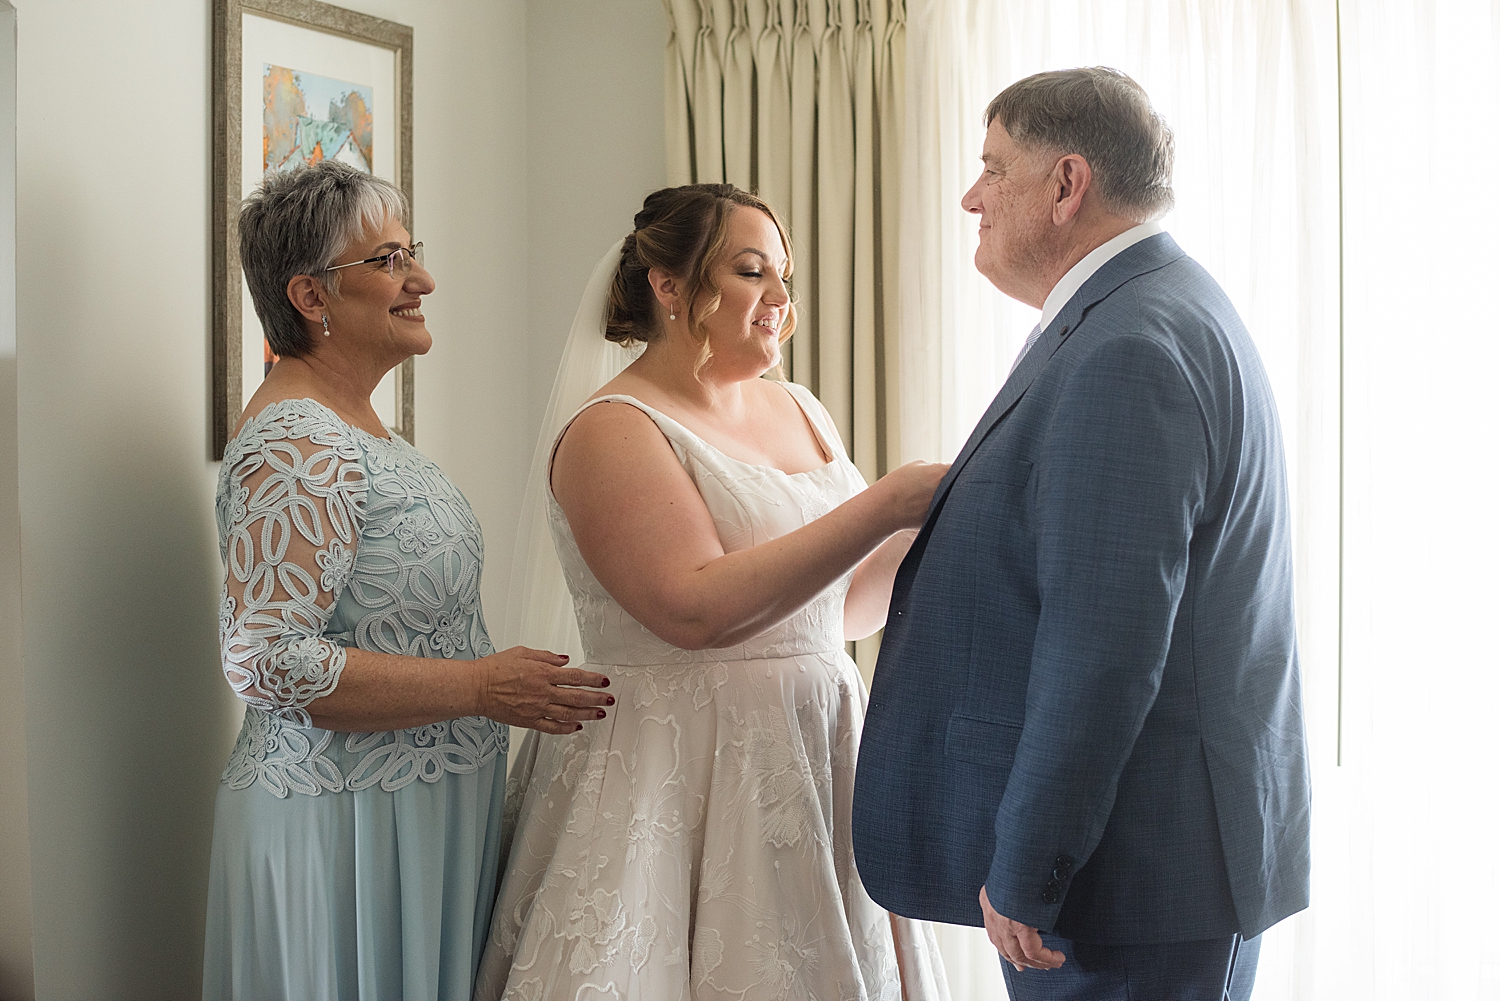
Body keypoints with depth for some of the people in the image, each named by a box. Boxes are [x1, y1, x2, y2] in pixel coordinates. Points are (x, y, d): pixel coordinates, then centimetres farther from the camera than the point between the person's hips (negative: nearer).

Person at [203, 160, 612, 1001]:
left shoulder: (353, 426, 12)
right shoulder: (294, 448, -19)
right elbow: (269, 662, -26)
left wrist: (506, 683, 18)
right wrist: (483, 688, -22)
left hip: (423, 803, 10)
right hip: (347, 826, -10)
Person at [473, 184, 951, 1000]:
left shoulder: (800, 411, 11)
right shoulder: (612, 431, -10)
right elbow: (696, 609, -24)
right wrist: (887, 503, -24)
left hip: (813, 768, 7)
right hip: (679, 781, -7)